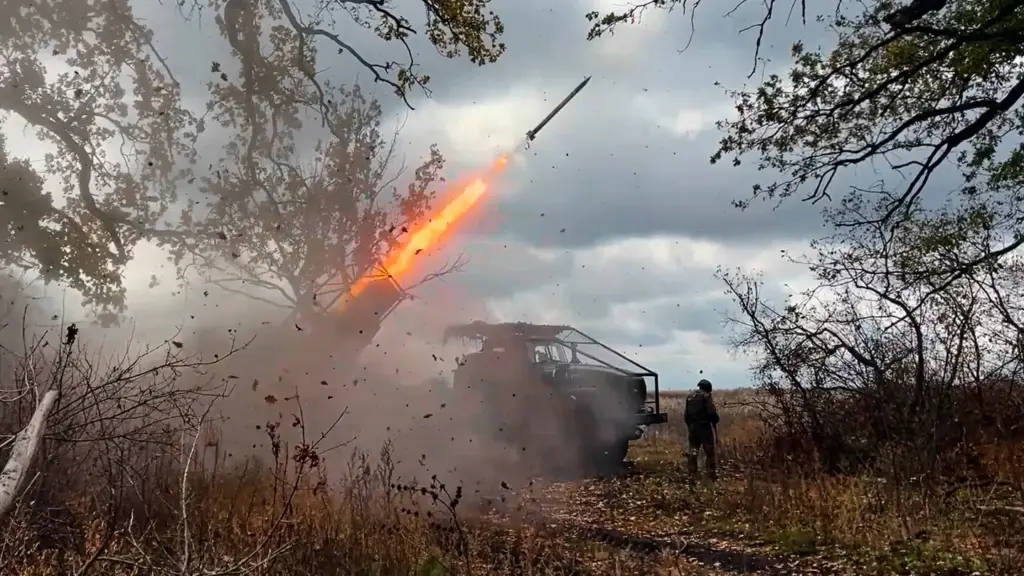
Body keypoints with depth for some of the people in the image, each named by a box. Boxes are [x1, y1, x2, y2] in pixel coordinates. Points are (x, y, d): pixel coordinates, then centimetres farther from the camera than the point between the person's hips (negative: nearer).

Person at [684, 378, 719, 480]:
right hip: (705, 426, -6)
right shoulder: (706, 396, -5)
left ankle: (692, 474, 9)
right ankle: (712, 474, -2)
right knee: (709, 452, -1)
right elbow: (712, 413, -13)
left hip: (693, 427, 6)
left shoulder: (689, 397, 15)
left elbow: (686, 416, 17)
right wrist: (715, 423, 4)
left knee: (693, 451, 11)